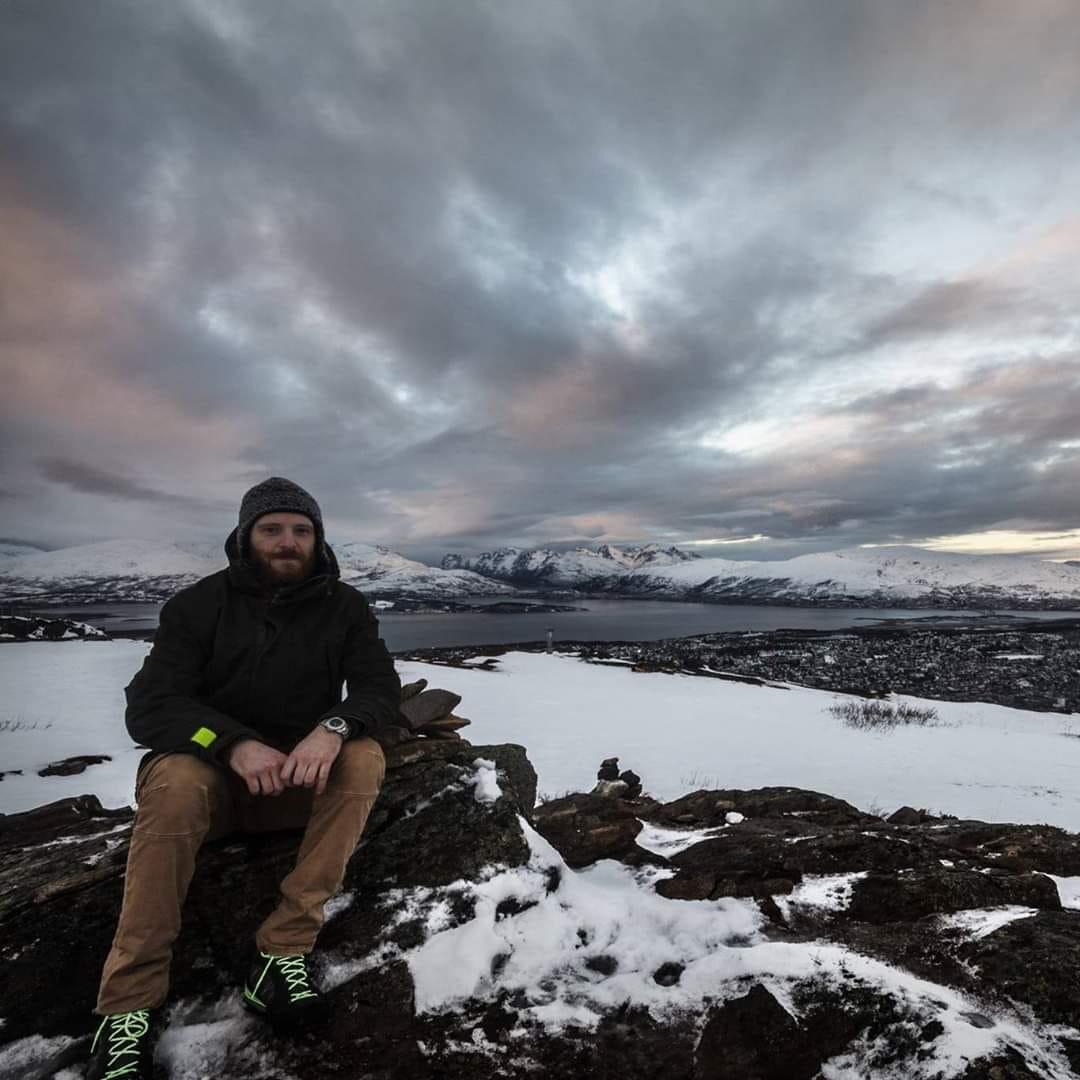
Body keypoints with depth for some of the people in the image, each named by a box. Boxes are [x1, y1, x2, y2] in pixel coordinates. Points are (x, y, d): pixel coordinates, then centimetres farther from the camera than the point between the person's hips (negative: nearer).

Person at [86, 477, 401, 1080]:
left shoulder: (344, 607, -2)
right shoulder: (200, 604, -5)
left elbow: (382, 690, -10)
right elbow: (149, 706, -13)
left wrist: (334, 727, -33)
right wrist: (235, 744, -32)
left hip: (306, 777, 1)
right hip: (215, 770, -1)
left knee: (365, 757, -27)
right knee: (176, 780, -32)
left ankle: (285, 948, -25)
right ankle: (129, 1005, -22)